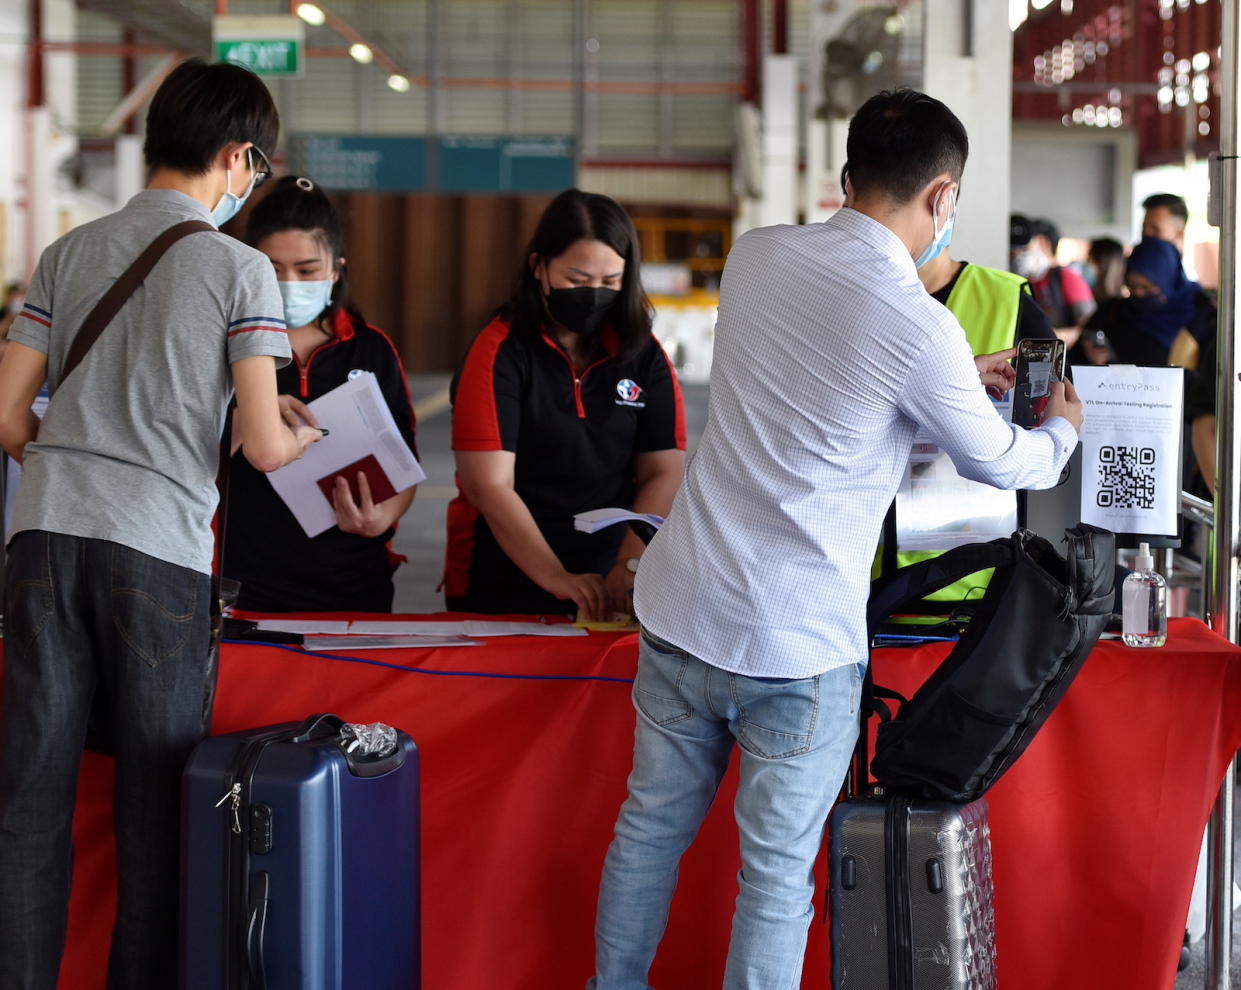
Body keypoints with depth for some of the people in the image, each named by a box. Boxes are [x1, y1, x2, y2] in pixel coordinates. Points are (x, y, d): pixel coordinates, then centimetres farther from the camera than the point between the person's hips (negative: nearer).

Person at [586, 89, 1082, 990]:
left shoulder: (756, 254, 0)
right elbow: (996, 461, 2)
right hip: (797, 645, -6)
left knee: (651, 828, 19)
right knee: (777, 873, 7)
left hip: (682, 611, 6)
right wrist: (1062, 430, 24)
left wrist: (956, 376, 27)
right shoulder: (922, 329, -16)